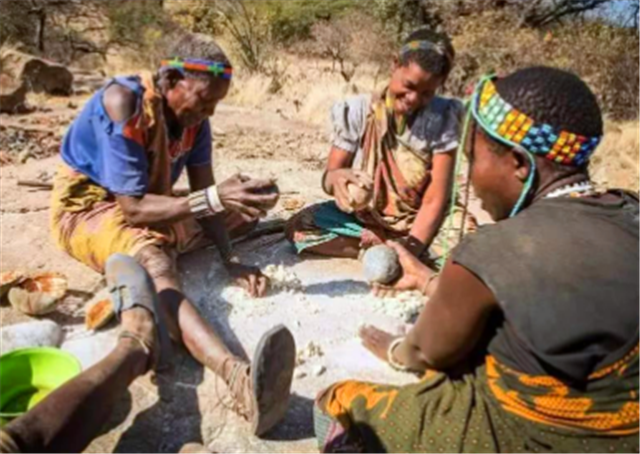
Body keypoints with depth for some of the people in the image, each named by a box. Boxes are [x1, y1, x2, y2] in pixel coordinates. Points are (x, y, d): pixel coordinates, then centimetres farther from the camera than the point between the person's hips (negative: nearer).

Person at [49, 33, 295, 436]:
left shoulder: (195, 119, -5)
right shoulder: (122, 103, -25)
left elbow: (204, 198, -6)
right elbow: (133, 208, -29)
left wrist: (231, 260, -20)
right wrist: (214, 198, -40)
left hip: (154, 205, 8)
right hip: (88, 207, -8)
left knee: (246, 208, 1)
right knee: (150, 256, -43)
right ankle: (235, 374, -66)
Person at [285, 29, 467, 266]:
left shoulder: (442, 119, -13)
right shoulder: (358, 111, -10)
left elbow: (435, 200, -15)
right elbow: (328, 176, -10)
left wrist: (410, 249, -27)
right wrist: (335, 177, -36)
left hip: (410, 227, -2)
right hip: (358, 217, 3)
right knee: (298, 227, -21)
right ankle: (383, 247, -15)